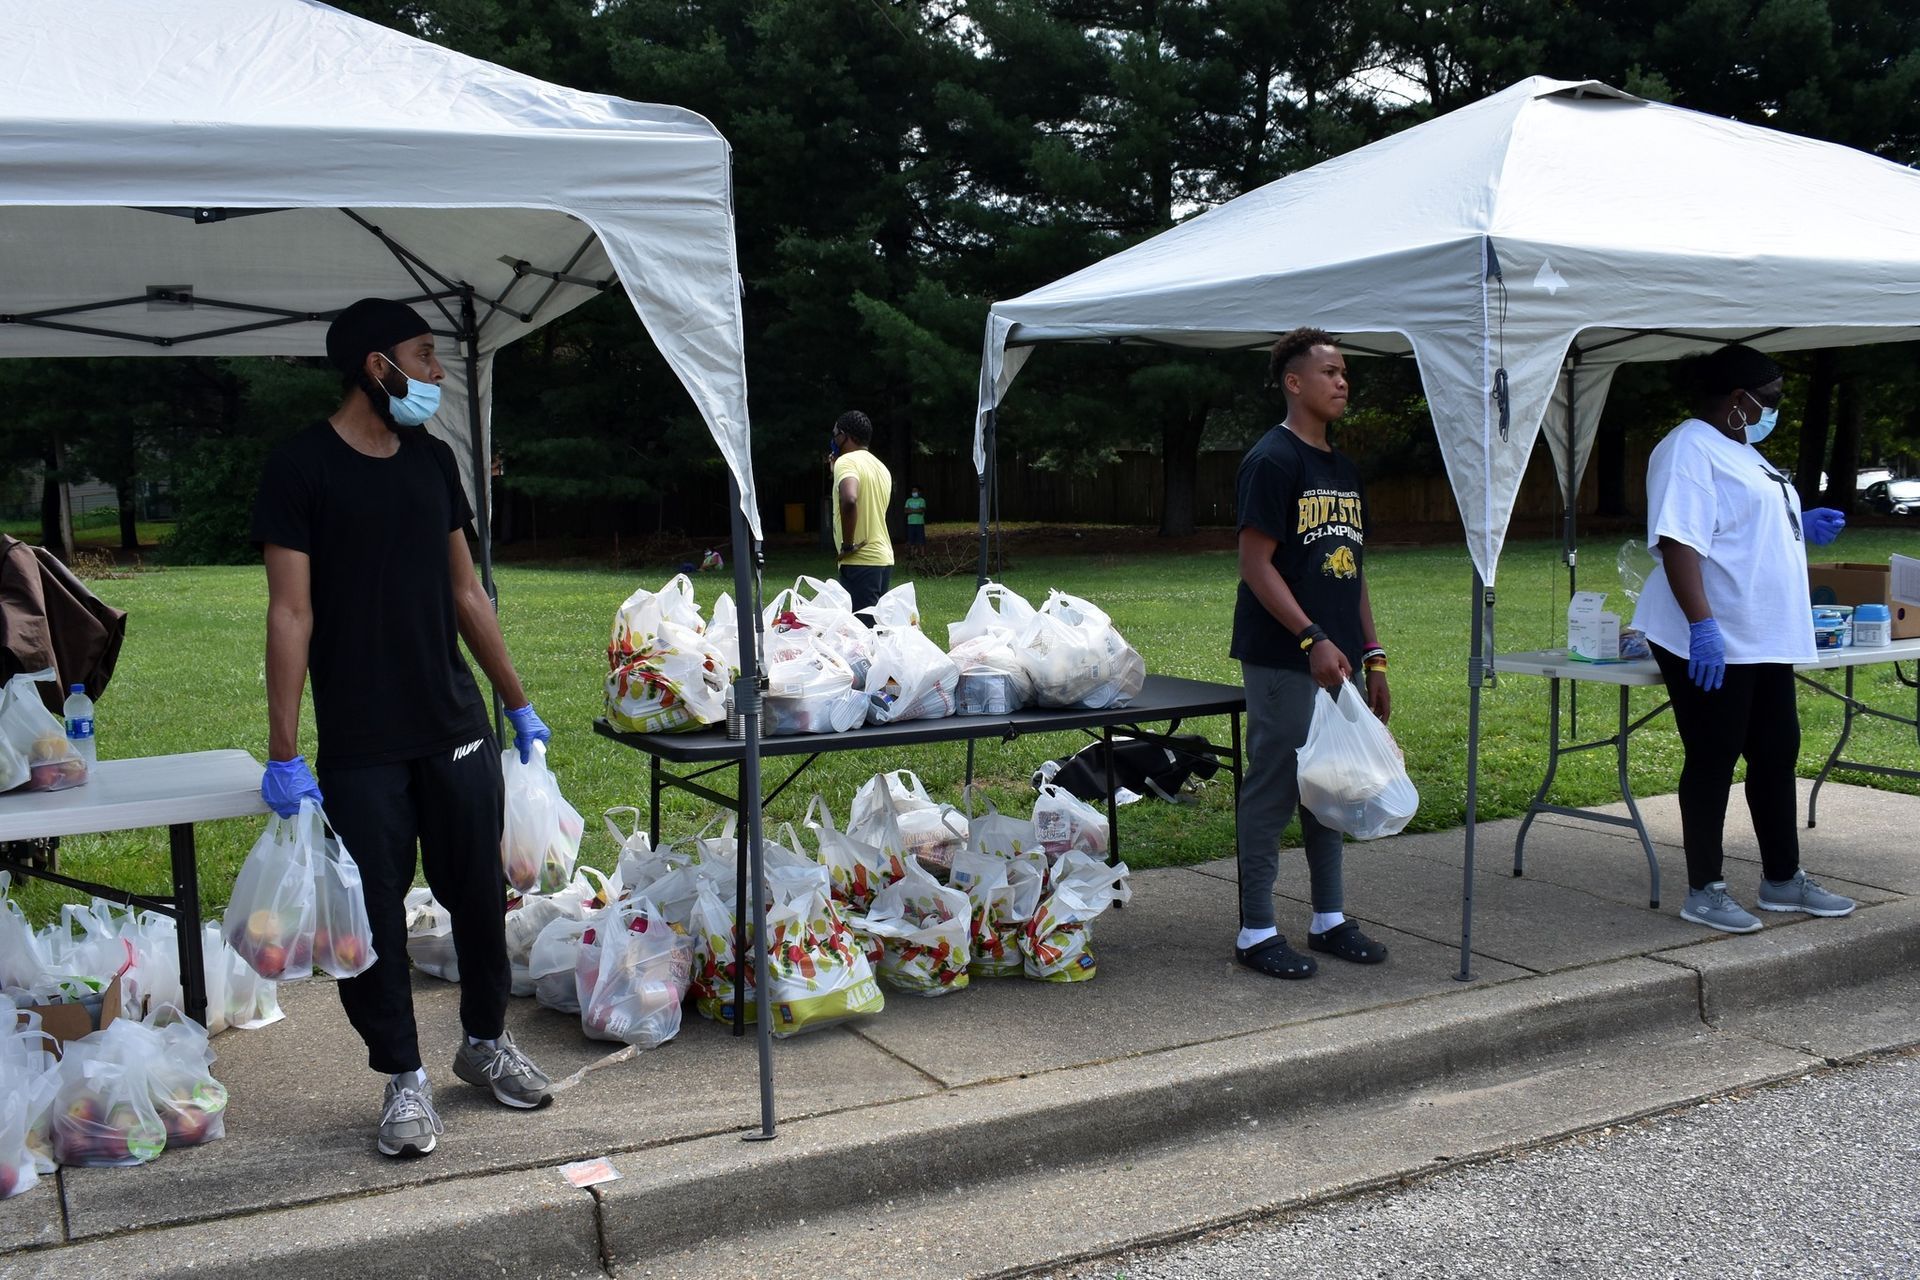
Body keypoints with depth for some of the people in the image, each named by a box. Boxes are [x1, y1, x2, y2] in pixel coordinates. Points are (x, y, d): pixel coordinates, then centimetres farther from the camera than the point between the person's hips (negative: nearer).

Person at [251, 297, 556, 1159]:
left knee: (480, 894, 11)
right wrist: (283, 755, -14)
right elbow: (291, 613, -11)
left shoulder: (432, 460, 9)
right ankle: (405, 1079, 17)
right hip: (359, 748, -5)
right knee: (375, 914, 3)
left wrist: (519, 704, 15)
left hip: (457, 730, 5)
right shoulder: (301, 469, -8)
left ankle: (486, 1041, 30)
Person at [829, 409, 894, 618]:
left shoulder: (846, 462, -10)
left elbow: (849, 499, -30)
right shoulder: (881, 467, 17)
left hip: (859, 562, -9)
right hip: (884, 559, 9)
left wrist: (848, 545, -20)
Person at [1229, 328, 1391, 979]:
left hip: (1335, 661, 8)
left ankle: (1330, 919, 25)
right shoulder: (1272, 460, -10)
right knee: (1272, 793, -2)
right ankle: (1257, 931, 6)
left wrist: (1371, 656, 15)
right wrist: (1313, 639, -21)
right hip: (1282, 662, -8)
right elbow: (1255, 563, -15)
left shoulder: (1344, 469, 16)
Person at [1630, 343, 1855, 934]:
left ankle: (1783, 879, 25)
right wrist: (1701, 625, -31)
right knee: (1712, 762, -2)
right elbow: (1678, 541, -24)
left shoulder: (1741, 453, 19)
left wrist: (1801, 528, 16)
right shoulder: (1689, 450, -14)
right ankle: (1704, 891, 7)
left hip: (1766, 641, 10)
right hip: (1712, 643, -10)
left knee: (1777, 755, 14)